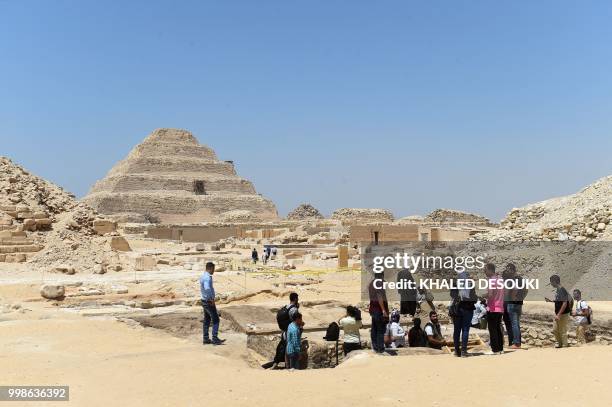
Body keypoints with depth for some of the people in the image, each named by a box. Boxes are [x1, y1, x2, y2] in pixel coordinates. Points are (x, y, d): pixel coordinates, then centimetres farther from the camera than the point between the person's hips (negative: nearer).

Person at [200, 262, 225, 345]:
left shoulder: (203, 276, 11)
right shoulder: (208, 277, -20)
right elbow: (207, 289, -36)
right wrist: (212, 299, -26)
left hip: (204, 301, 10)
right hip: (209, 302, -10)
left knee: (207, 320, 13)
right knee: (215, 320, -5)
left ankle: (206, 339, 16)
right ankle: (215, 339, -7)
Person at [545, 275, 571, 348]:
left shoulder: (562, 290, -20)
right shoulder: (557, 290, 9)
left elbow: (564, 303, -24)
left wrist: (559, 315, -25)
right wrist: (551, 301, 9)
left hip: (563, 314, -9)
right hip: (557, 314, 9)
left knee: (563, 331, 1)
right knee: (555, 330, 16)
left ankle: (564, 345, 13)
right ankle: (559, 343, 32)